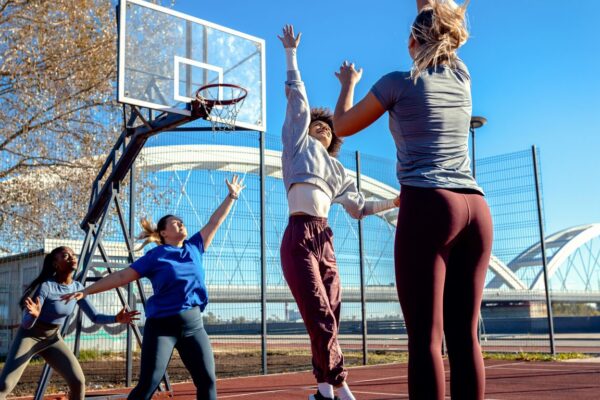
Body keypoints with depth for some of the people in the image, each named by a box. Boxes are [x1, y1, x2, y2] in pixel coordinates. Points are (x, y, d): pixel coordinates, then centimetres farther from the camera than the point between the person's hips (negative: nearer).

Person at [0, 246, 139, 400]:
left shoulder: (77, 288, -8)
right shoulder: (45, 286, -25)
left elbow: (95, 317, -7)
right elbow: (26, 323, -23)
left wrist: (116, 318, -26)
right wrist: (33, 315, -47)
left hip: (53, 338, 5)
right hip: (29, 336, -4)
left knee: (78, 381, -12)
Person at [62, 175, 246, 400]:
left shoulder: (194, 248, 10)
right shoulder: (155, 256, -1)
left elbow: (215, 222, 16)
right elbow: (122, 276, -4)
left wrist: (232, 196, 20)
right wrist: (87, 291, -9)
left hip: (193, 325, 4)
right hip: (161, 325, -4)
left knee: (208, 381, 2)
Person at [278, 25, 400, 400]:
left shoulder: (338, 170, 27)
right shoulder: (299, 144, 15)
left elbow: (358, 207, 30)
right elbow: (298, 99, 13)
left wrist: (395, 202, 25)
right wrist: (291, 54, 15)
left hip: (324, 240, 6)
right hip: (299, 238, -6)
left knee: (329, 321, 4)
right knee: (322, 321, -10)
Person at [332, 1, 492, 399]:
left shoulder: (399, 82, 2)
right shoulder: (462, 76, 16)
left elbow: (342, 126, 16)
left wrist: (348, 83, 31)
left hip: (428, 207, -5)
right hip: (475, 208, 6)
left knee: (426, 334, -7)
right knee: (465, 333, 6)